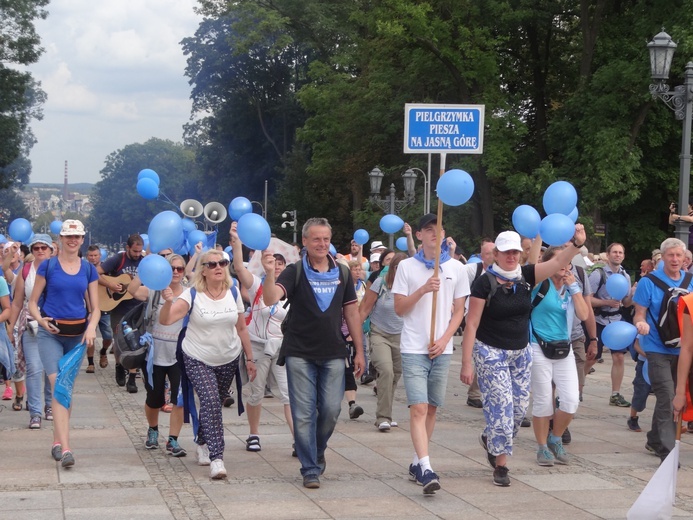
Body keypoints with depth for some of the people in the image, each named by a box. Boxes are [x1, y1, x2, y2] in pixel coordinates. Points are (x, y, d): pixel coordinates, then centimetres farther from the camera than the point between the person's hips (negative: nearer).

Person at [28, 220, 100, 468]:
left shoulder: (89, 269, 6)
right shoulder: (48, 266, -1)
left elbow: (95, 308, 7)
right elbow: (32, 302, 1)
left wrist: (91, 327, -13)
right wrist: (40, 319, -20)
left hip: (77, 333, 4)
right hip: (51, 332, -3)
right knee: (58, 386, -15)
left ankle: (57, 442, 26)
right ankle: (65, 448, -23)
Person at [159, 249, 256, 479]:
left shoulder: (233, 294, -3)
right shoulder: (193, 295, -15)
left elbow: (241, 328, 6)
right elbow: (166, 320, -26)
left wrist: (250, 358, 8)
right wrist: (168, 302, -46)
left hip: (229, 359, 4)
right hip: (198, 360, -4)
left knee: (212, 403, 14)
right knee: (211, 401, -19)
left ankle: (203, 445, 38)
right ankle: (216, 458, -20)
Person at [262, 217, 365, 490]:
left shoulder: (342, 273, 8)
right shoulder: (294, 272, -3)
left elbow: (351, 312, 12)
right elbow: (271, 298, -19)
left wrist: (359, 351, 10)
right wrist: (269, 273, -38)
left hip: (333, 354, 2)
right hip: (300, 354, -2)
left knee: (331, 410, 0)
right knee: (304, 414, -2)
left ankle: (317, 451, 28)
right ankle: (310, 469, 8)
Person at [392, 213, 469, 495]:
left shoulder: (456, 268, 7)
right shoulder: (407, 267, 1)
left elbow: (459, 311, 9)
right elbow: (399, 308, 0)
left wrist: (444, 339, -5)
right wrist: (423, 290, -15)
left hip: (442, 348, 3)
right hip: (414, 348, -3)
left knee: (432, 408, 8)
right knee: (419, 408, -13)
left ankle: (417, 462, 20)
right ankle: (425, 468, -19)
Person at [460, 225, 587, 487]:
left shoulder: (526, 276, 0)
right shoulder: (485, 283, -13)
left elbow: (558, 261, -13)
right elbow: (472, 324, -13)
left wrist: (576, 243, -33)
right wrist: (466, 362, -17)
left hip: (521, 352, 5)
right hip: (491, 352, -5)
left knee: (520, 406, 9)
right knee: (501, 405, -8)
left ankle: (489, 439, 36)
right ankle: (501, 464, 5)